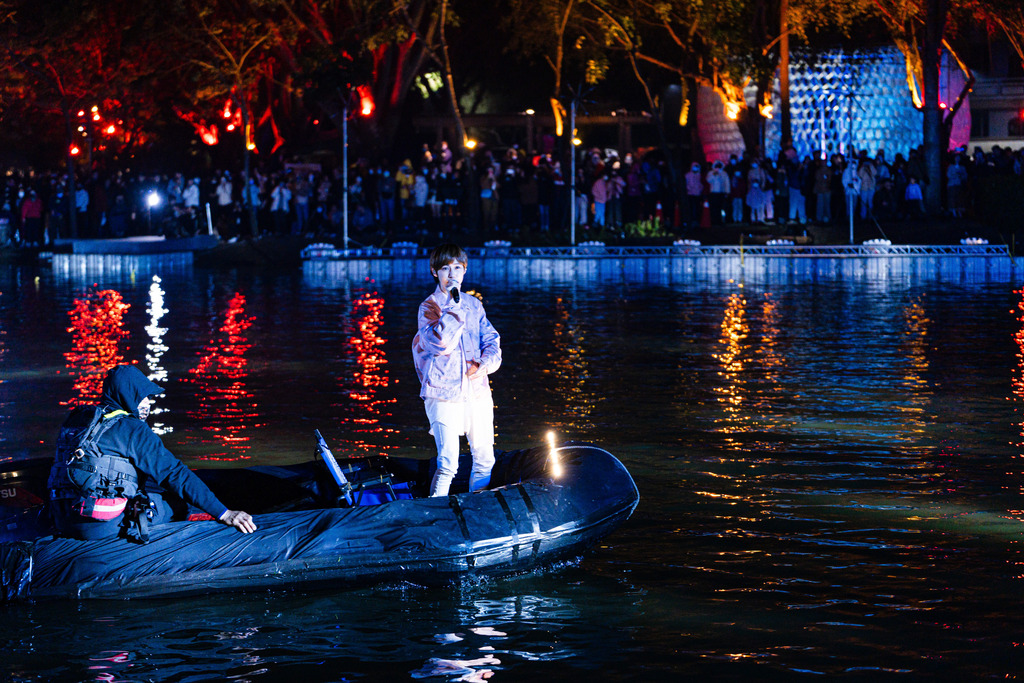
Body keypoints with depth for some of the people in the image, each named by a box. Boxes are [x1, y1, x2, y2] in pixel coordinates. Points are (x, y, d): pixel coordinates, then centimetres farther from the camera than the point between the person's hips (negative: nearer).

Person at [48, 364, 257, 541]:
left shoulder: (76, 420, 16)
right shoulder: (132, 429, -7)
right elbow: (175, 474, -11)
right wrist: (224, 513, -11)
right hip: (105, 528, -7)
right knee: (176, 503, 11)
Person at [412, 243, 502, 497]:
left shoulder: (474, 304, 12)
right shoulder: (429, 307, -3)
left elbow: (491, 339, 13)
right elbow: (440, 343, -19)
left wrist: (487, 362, -8)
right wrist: (454, 305, -18)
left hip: (477, 390, 5)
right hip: (444, 394, -5)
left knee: (484, 459, 9)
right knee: (448, 464, -14)